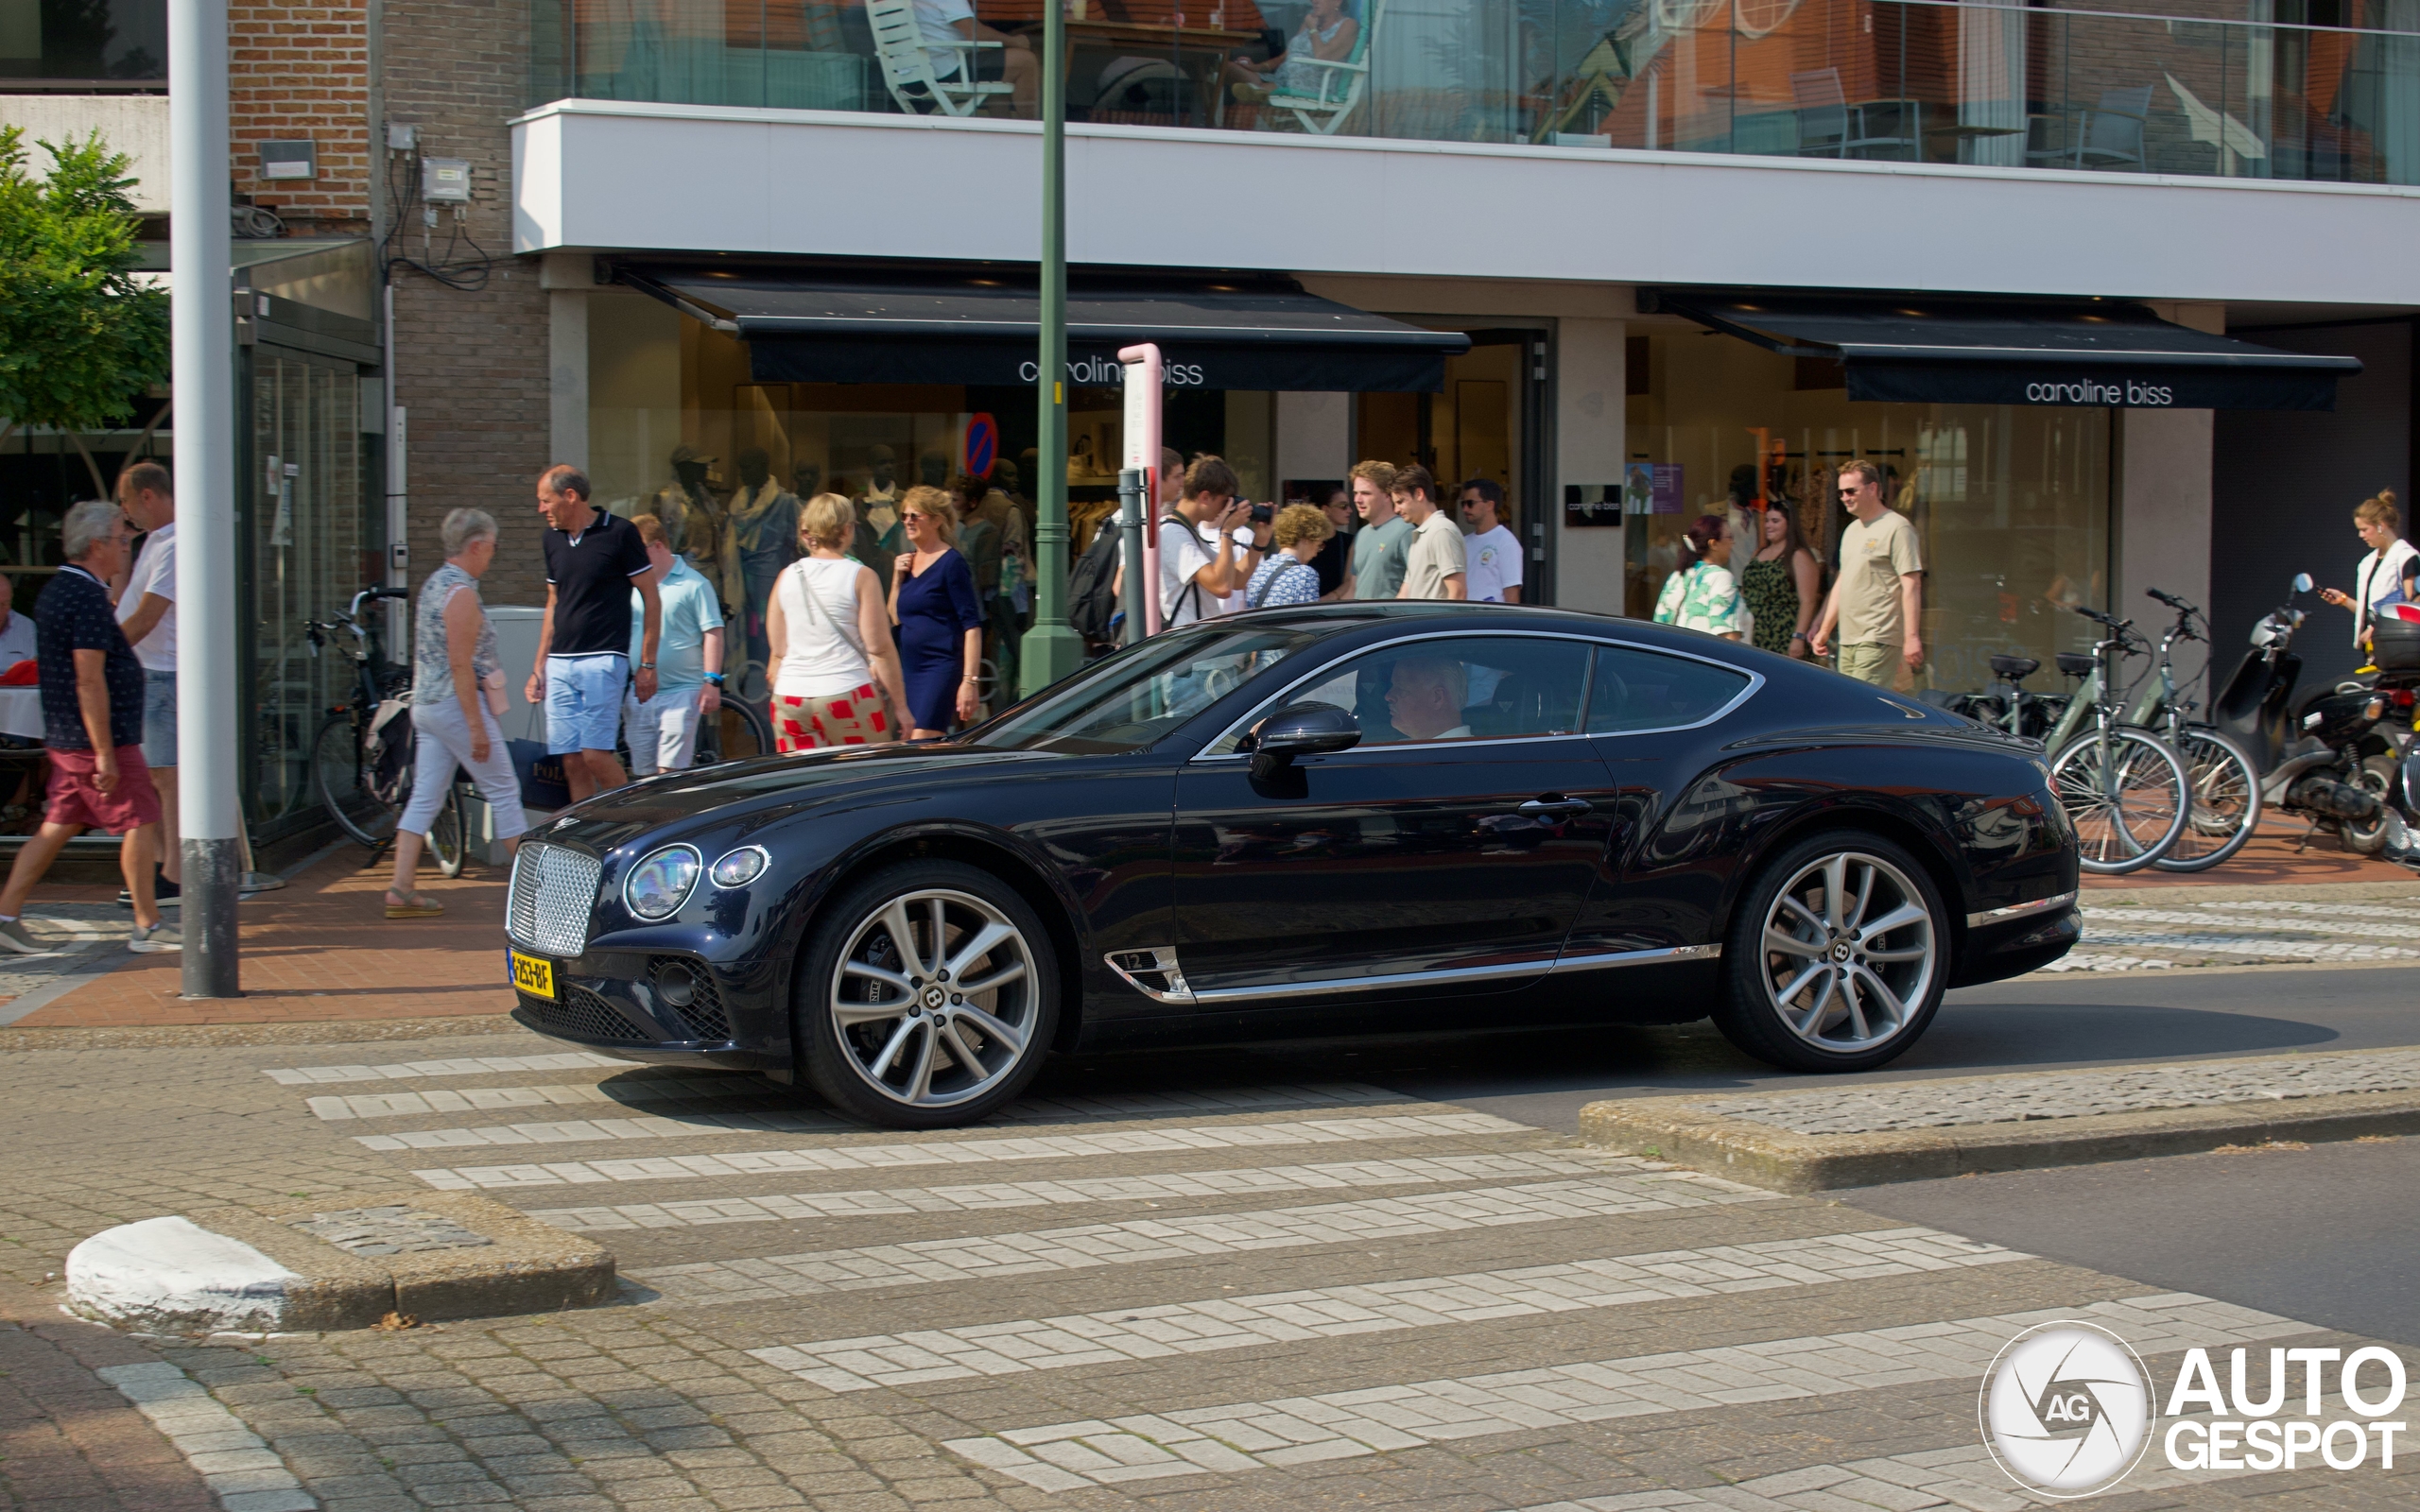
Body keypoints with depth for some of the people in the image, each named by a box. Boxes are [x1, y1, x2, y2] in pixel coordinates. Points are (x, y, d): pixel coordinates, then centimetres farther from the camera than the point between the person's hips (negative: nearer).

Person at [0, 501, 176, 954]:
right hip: (99, 738, -10)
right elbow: (89, 682, -23)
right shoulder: (88, 597, -18)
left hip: (65, 741, 10)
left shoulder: (57, 590, 14)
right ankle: (148, 928, 3)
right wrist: (105, 754, -23)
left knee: (59, 825, 12)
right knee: (142, 822, -2)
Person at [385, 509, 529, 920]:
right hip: (458, 704, -9)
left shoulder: (433, 584, 13)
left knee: (424, 797, 6)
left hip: (425, 703, 9)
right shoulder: (462, 593, -16)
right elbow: (461, 664, -21)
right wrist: (477, 727, -21)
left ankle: (400, 889, 1)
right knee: (504, 791, 1)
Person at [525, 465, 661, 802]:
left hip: (603, 660, -6)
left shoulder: (620, 533, -4)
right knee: (571, 761, 1)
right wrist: (539, 667, 19)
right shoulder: (553, 538, 14)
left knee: (595, 755, -14)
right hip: (560, 665, 6)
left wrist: (647, 664, -5)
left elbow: (651, 599, -2)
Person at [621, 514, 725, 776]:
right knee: (644, 776, 8)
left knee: (670, 772, -10)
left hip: (680, 693, -5)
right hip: (637, 696, 5)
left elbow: (713, 633, -5)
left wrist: (711, 681, -12)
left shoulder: (694, 584, -3)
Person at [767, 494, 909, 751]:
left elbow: (779, 650, 12)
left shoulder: (786, 577, 8)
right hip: (846, 695, -4)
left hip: (789, 700, 4)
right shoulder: (860, 576, -5)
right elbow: (879, 648, -7)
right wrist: (900, 705, -2)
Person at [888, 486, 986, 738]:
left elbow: (972, 625, -13)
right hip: (909, 669, 8)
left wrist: (970, 680, -21)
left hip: (941, 667, -8)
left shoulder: (951, 563, -8)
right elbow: (896, 619, 18)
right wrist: (897, 578, 3)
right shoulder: (908, 561, 14)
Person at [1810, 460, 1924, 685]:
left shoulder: (1896, 528, -7)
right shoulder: (1851, 530, 20)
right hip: (1847, 640, 8)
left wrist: (1912, 637, -19)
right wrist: (1824, 630, 26)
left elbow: (1911, 584, -13)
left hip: (1877, 641, -8)